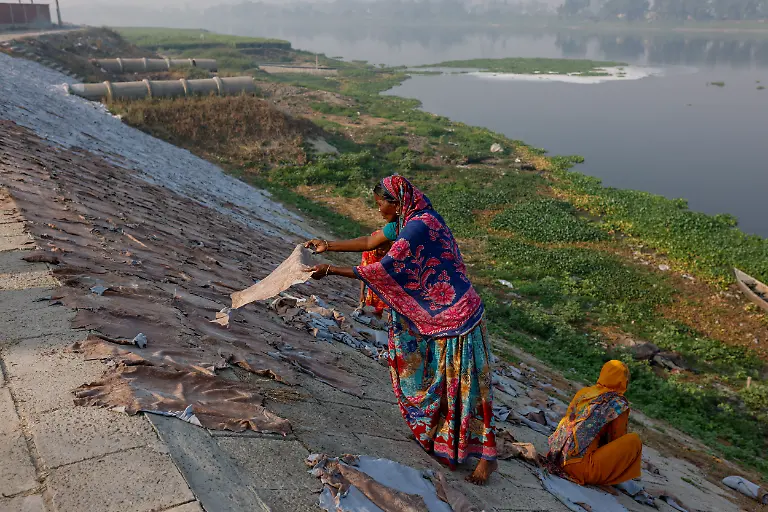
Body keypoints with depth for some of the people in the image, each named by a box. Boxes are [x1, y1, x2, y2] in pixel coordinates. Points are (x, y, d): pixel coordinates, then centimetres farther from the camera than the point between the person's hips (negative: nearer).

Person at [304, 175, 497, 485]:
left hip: (455, 316, -10)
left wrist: (331, 270, -20)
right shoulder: (406, 221, 5)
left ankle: (487, 456, 13)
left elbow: (383, 270, -25)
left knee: (465, 384, 0)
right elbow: (370, 242, 17)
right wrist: (328, 246, 18)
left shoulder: (418, 227, -25)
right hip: (431, 313, 10)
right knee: (436, 377, 19)